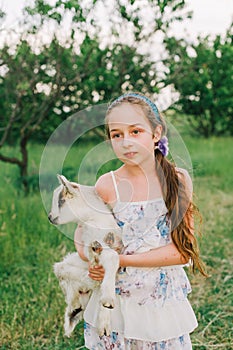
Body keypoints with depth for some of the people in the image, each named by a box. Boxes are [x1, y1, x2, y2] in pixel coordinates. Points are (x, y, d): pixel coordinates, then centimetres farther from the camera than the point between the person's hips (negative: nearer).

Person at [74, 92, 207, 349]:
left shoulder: (179, 179, -9)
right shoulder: (108, 186, -11)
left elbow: (183, 250, -13)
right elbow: (81, 238, 0)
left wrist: (122, 260, -18)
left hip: (166, 301, 1)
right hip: (116, 302, 0)